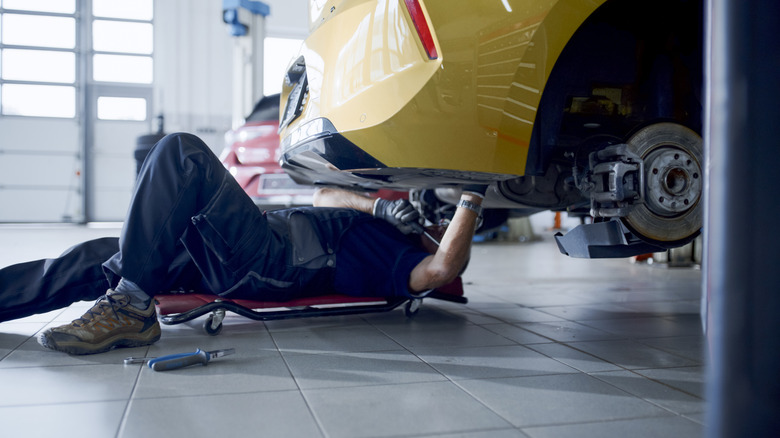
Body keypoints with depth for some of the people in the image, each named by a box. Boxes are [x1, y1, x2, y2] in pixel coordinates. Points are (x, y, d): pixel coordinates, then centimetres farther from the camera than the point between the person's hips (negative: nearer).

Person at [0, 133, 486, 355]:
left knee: (182, 152, -22)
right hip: (223, 256, 9)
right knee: (94, 261, 2)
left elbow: (441, 269, -20)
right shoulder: (381, 228, 28)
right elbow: (324, 196, 35)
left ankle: (128, 308, -22)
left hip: (264, 261, -9)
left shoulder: (405, 260, 3)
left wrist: (473, 197, -10)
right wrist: (380, 205, 21)